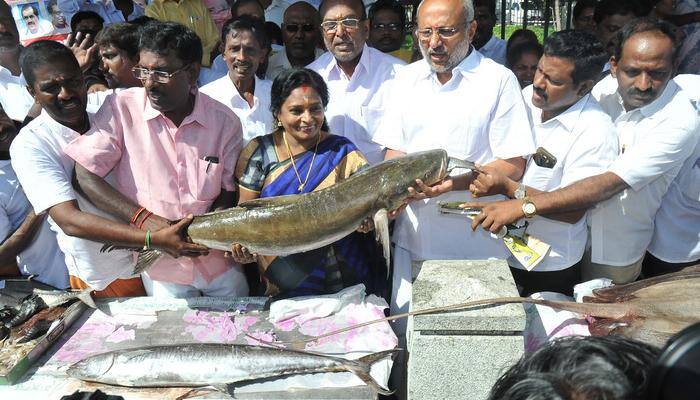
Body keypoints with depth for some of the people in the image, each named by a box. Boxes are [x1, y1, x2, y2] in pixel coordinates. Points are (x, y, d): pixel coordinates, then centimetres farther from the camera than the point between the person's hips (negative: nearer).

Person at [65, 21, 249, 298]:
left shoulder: (225, 121, -8)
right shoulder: (122, 108, -12)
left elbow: (229, 191, -1)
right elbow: (84, 176, -13)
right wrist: (143, 218, -22)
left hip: (219, 261, 2)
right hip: (161, 265, -2)